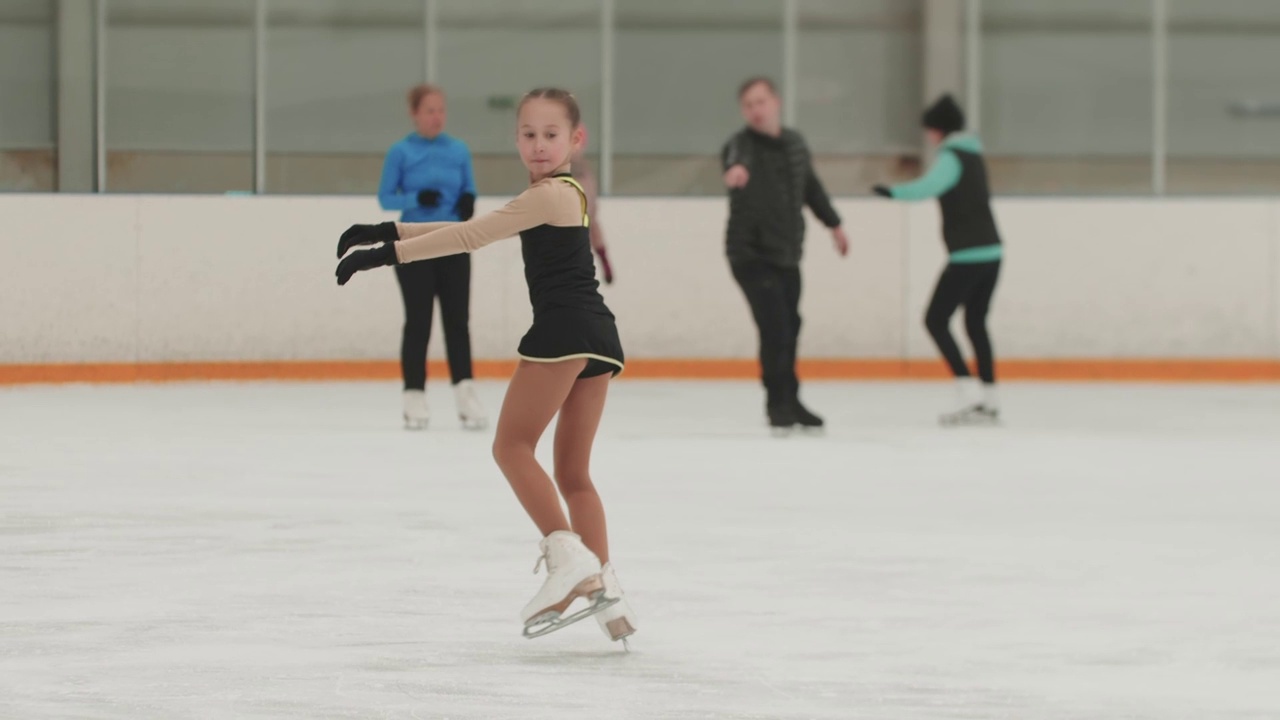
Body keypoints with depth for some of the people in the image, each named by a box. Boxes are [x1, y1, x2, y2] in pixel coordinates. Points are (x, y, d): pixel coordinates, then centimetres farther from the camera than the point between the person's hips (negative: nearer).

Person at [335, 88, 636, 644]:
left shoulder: (548, 195, -7)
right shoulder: (568, 194, 24)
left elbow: (468, 237, -11)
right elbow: (474, 230, 25)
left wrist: (388, 252, -9)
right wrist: (391, 232, 23)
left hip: (562, 327, -10)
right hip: (598, 334, 10)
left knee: (512, 444, -3)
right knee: (573, 472, 10)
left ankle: (567, 552, -15)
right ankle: (603, 585, 1)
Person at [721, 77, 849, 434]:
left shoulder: (794, 144, 5)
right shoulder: (743, 144, -16)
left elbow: (811, 187, 22)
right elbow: (736, 158, -42)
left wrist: (834, 224, 31)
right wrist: (735, 168, -67)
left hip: (787, 255, 7)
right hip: (752, 254, -7)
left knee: (789, 328, 14)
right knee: (776, 329, -14)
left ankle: (788, 404, 30)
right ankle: (780, 405, 0)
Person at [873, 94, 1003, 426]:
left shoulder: (951, 158, -11)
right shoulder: (974, 155, 15)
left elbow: (927, 187, -31)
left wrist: (892, 191, -40)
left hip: (967, 256, -9)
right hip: (991, 252, 9)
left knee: (936, 320, -3)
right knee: (976, 323, 18)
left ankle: (970, 397, -12)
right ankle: (989, 401, 17)